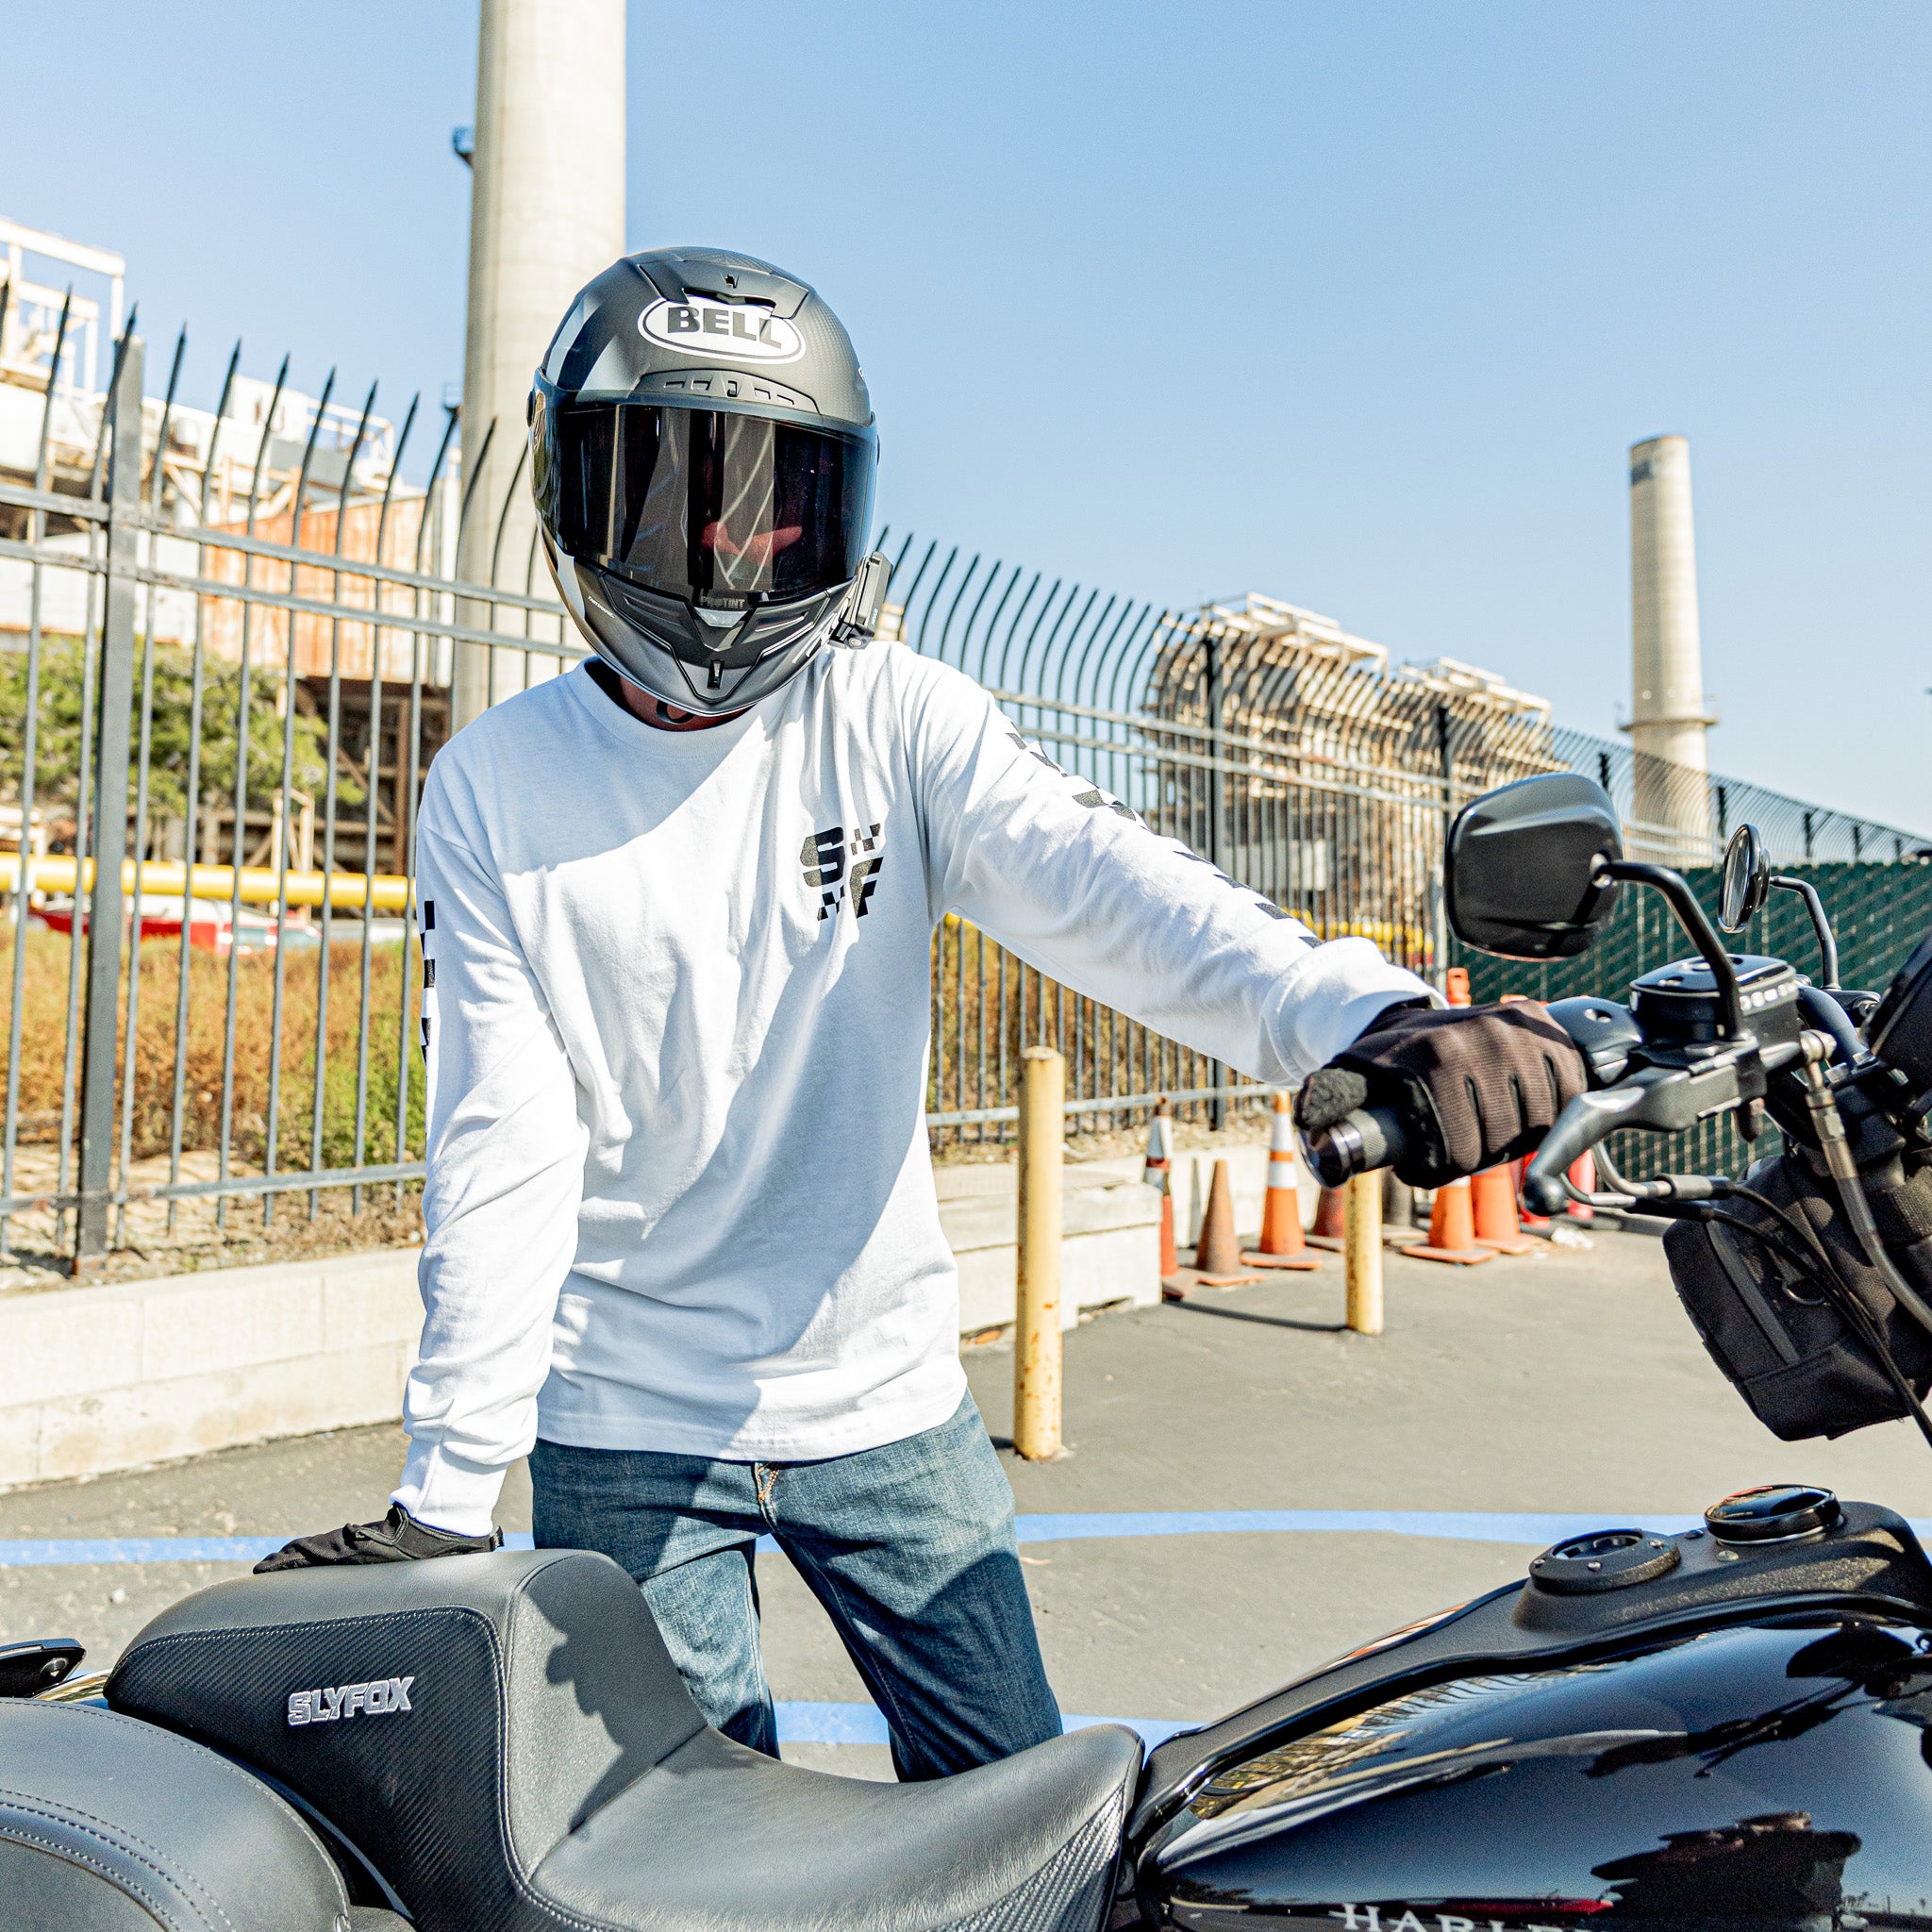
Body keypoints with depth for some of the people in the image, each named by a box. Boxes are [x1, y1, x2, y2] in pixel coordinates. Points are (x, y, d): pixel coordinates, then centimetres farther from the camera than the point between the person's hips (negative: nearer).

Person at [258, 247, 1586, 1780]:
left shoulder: (892, 718, -4)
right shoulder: (496, 791, -4)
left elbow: (1106, 884, -20)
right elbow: (504, 1148, -7)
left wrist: (1379, 1016, -38)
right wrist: (447, 1493, -11)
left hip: (887, 1398, 1)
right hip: (627, 1427, 0)